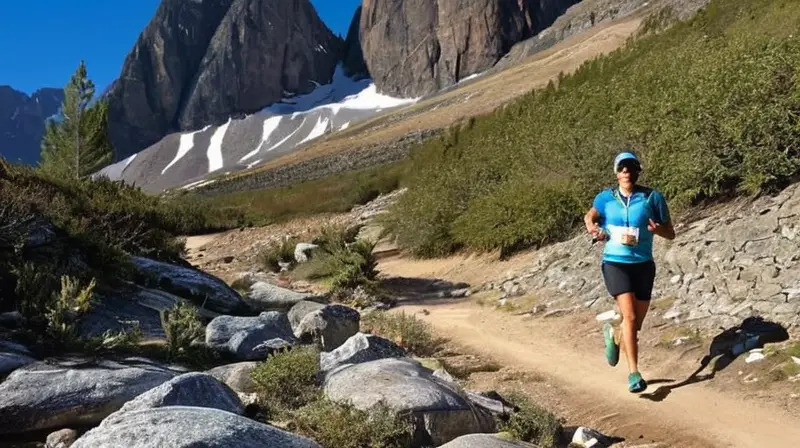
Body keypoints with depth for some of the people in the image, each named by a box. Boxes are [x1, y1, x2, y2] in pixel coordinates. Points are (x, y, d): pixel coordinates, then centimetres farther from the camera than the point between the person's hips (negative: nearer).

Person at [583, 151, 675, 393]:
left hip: (643, 265, 2)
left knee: (636, 324, 10)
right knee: (630, 316, -18)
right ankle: (634, 373, -10)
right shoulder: (606, 198, 1)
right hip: (615, 263, -1)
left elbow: (671, 234, 2)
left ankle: (614, 336, 44)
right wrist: (592, 227, -2)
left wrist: (657, 229, -21)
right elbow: (590, 215, 20)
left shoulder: (652, 197, -2)